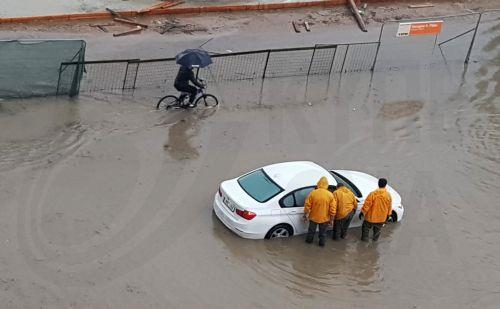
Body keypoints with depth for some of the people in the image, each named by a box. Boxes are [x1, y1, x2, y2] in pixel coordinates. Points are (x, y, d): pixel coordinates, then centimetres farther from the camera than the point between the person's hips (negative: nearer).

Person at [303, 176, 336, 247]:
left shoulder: (313, 193, -17)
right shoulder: (330, 195, -15)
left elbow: (307, 205, -12)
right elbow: (332, 209, -12)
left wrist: (305, 214, 3)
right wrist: (331, 219, 1)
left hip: (313, 217, 0)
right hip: (324, 218, 0)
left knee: (311, 230, 25)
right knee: (323, 232, 22)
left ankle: (309, 240, 44)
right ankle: (322, 243, 38)